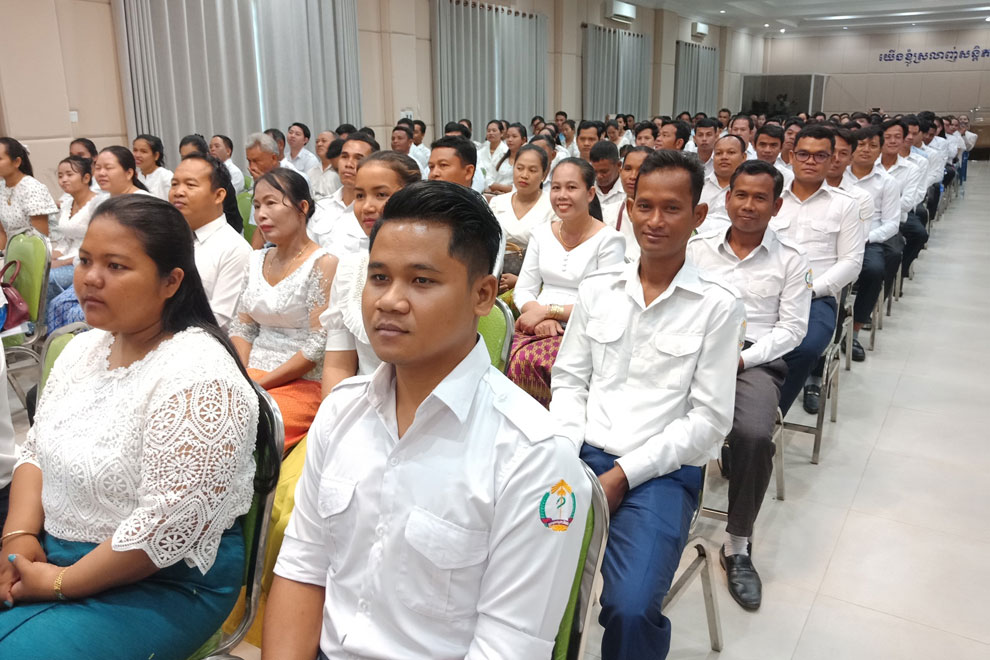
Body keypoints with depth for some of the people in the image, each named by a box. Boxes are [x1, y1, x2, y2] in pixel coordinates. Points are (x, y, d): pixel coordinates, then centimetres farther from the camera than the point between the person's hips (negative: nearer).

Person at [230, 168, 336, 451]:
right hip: (251, 377, 6)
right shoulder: (257, 260, 13)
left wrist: (259, 384, -12)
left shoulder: (323, 264, -8)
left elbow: (319, 346, -13)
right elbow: (241, 328, 13)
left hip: (302, 385, -6)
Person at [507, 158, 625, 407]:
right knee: (506, 355, -29)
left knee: (528, 360, -33)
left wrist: (547, 310, -11)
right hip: (538, 327, 4)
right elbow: (523, 290, 12)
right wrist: (540, 316, -9)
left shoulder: (609, 240, -1)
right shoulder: (541, 233, 15)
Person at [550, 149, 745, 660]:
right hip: (583, 455, 3)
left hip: (662, 472, -3)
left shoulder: (717, 306, -3)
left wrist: (624, 475, -12)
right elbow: (569, 380, 11)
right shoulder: (596, 288, 9)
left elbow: (709, 419, -5)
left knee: (631, 609, -25)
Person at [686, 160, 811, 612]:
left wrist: (743, 357, -10)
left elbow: (792, 327, 5)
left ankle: (737, 545, -10)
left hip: (757, 359, -1)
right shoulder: (696, 249, 14)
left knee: (754, 436, -31)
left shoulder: (790, 262, 11)